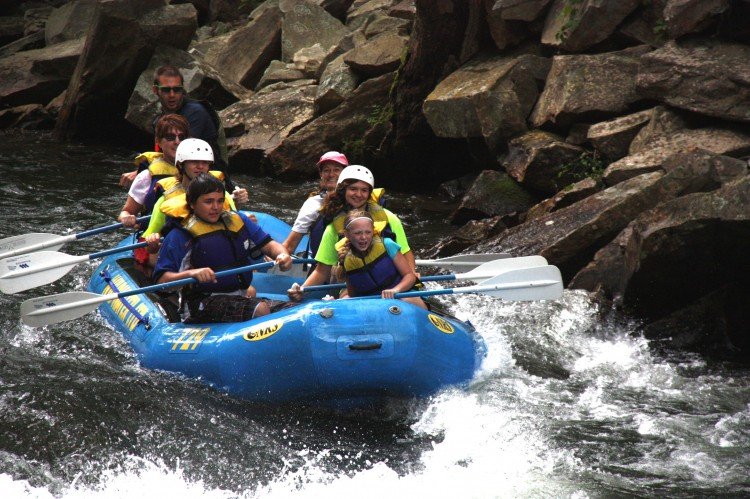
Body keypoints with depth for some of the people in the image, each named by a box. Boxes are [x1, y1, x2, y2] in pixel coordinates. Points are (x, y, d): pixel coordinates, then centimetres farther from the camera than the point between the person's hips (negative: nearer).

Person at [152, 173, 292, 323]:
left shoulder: (237, 221, 15)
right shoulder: (181, 236, -2)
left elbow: (268, 244, 16)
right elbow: (161, 279, -9)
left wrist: (282, 254, -8)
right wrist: (191, 273, -28)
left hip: (239, 297, 7)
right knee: (260, 310, -31)